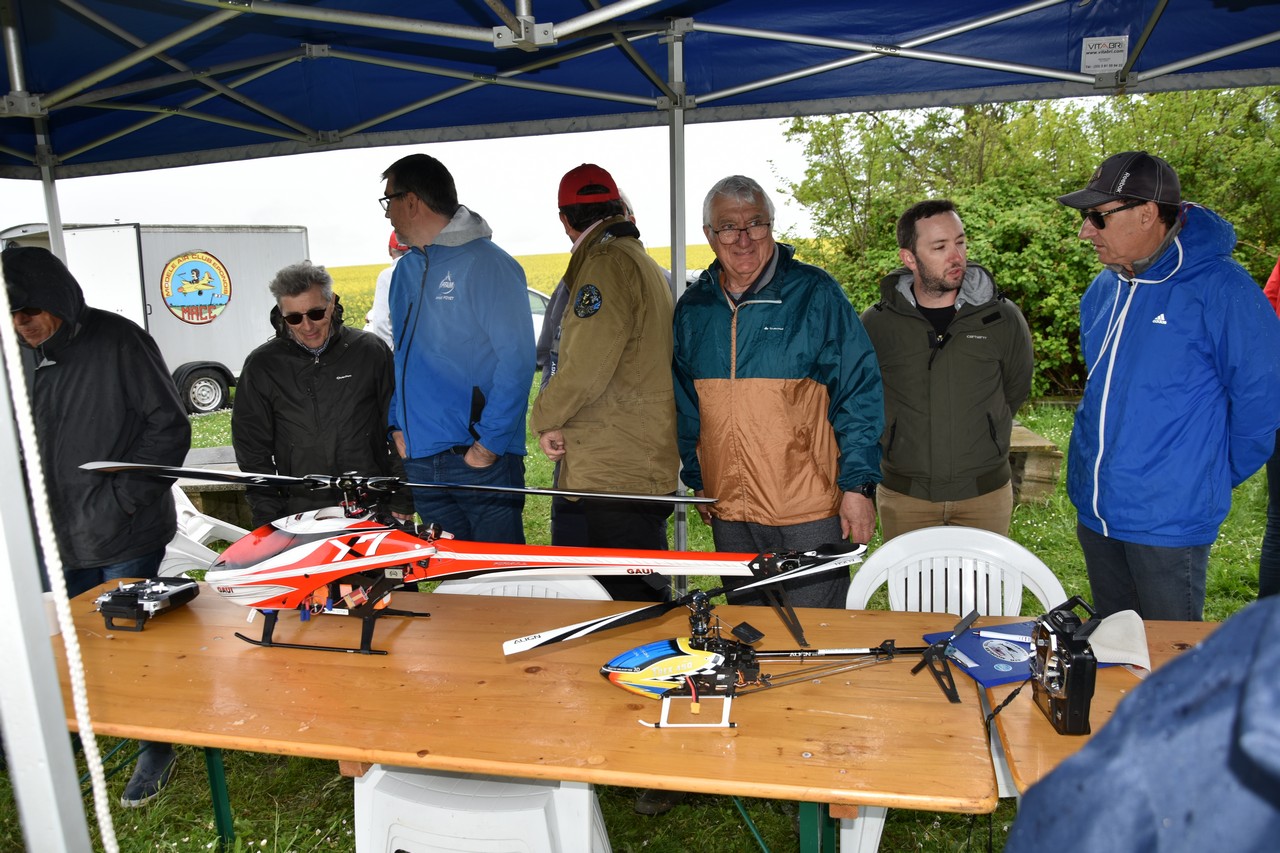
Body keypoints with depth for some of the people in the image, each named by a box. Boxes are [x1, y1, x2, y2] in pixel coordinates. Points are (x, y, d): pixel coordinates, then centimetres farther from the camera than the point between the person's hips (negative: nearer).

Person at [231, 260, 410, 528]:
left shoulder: (371, 350, 1)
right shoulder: (261, 366, 3)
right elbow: (252, 449, 7)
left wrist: (403, 503, 2)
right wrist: (268, 520, 2)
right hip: (301, 514, 0)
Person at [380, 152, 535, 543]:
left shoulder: (486, 263, -9)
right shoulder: (405, 269, 14)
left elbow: (517, 359, -14)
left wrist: (489, 443, -16)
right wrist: (398, 424, 10)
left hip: (481, 460, -7)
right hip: (418, 458, 7)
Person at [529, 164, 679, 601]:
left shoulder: (606, 262, -12)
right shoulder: (647, 264, 20)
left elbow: (586, 363, -20)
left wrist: (545, 418, -4)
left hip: (614, 472, -10)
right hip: (647, 465, 10)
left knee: (627, 595, -4)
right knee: (645, 593, 18)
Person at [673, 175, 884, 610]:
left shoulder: (814, 293, -6)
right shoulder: (693, 308, 7)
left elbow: (859, 391, -7)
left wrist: (858, 485, -11)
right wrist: (697, 479, 15)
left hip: (811, 512, -4)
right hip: (728, 513, 5)